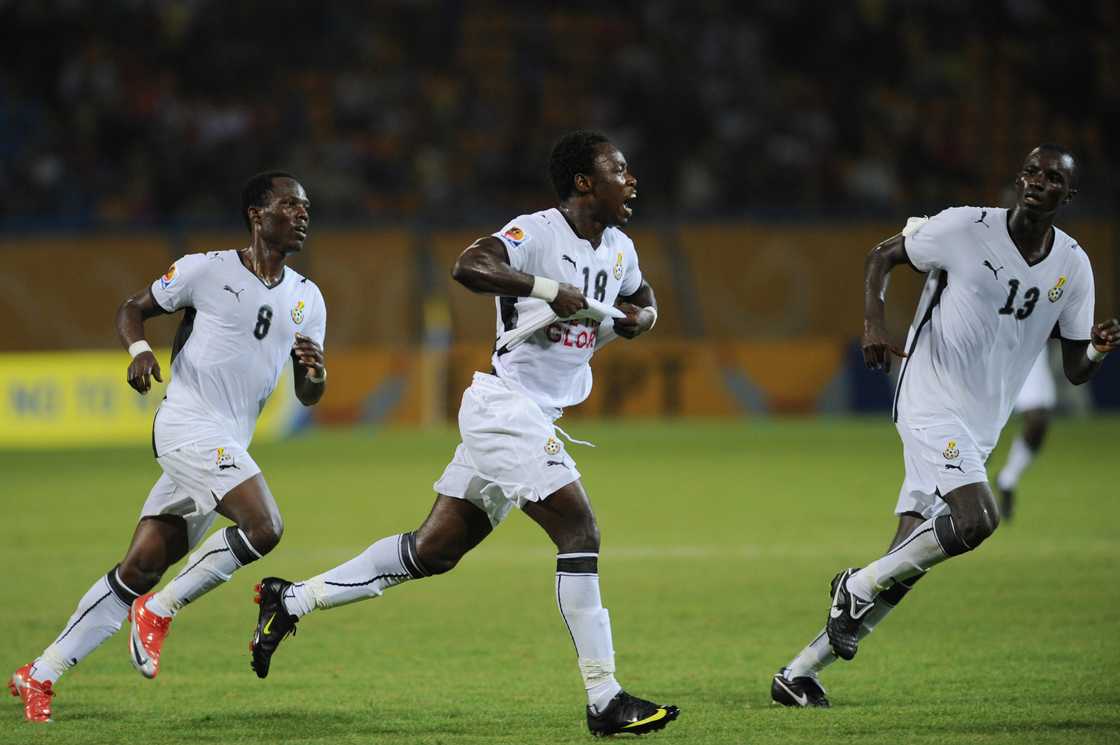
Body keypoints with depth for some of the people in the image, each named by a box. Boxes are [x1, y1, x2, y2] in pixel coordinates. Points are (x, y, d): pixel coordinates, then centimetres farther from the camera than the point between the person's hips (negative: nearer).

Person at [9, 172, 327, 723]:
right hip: (188, 425, -6)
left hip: (228, 449, 6)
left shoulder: (307, 299, 13)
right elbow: (133, 309, 7)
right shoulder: (207, 269, -3)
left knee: (139, 571, 5)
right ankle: (158, 612, -8)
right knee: (264, 526, -24)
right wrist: (138, 348, -15)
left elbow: (308, 397, 15)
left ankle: (40, 675, 11)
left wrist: (314, 372, -8)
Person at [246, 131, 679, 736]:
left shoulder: (618, 249, 12)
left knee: (434, 551, 11)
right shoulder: (537, 232, -15)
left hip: (536, 417, 9)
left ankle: (291, 600, 21)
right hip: (505, 406, -9)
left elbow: (642, 298, 32)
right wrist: (550, 289, -33)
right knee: (579, 532, -15)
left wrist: (640, 316, 8)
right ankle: (604, 702, -14)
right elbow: (469, 267, -31)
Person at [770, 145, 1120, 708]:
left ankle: (799, 672, 15)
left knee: (903, 570, 5)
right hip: (931, 402, -6)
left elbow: (1075, 370, 8)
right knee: (976, 520, -28)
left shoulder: (1073, 267, 4)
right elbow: (882, 256, 4)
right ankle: (858, 585, -5)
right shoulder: (967, 228, -9)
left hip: (980, 427, 6)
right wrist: (873, 321, -13)